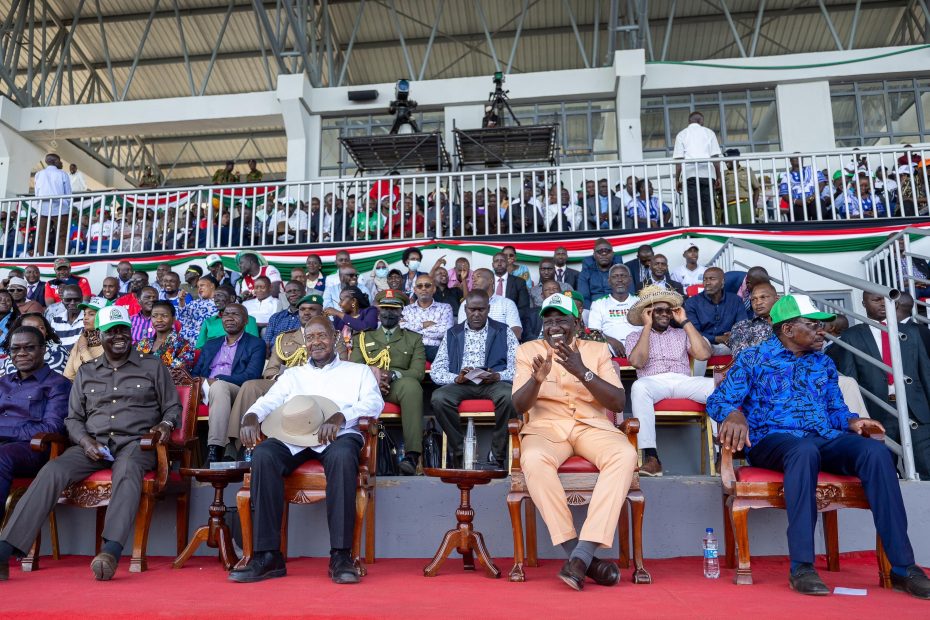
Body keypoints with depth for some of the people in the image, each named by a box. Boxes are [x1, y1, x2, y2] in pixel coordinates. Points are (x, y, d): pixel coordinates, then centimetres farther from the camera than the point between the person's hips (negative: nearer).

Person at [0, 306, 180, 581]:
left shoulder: (153, 367, 13)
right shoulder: (86, 373, 20)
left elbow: (172, 407, 14)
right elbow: (73, 418, 17)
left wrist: (166, 425, -9)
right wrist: (85, 440, -4)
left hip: (135, 443, -3)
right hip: (92, 444, 3)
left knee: (127, 469, -38)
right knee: (52, 471, -26)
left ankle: (111, 551, -51)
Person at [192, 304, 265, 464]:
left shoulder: (256, 344, 12)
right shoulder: (211, 344, 28)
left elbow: (251, 376, -4)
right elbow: (194, 373, 21)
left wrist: (216, 380, -13)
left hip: (237, 393, -4)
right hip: (205, 391, 4)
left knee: (219, 386, -37)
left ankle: (214, 451, -44)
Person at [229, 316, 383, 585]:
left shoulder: (358, 371, 23)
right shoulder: (292, 375, 31)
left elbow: (374, 402, 4)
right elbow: (268, 401, 16)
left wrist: (340, 417, -15)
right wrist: (251, 416, -9)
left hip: (339, 435, -2)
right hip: (292, 438, 3)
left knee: (342, 456, -39)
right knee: (263, 454, -31)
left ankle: (341, 556, -35)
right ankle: (267, 555, -27)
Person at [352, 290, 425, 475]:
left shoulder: (414, 339, 21)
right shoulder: (363, 338, 26)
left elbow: (418, 373, 6)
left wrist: (392, 375, -14)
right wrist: (371, 371, -12)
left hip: (398, 386, -1)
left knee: (411, 385, -38)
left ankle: (412, 455, -45)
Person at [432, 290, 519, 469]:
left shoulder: (503, 332, 15)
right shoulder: (452, 334, 18)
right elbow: (436, 370, 9)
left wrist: (497, 376, -16)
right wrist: (456, 378, -12)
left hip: (494, 382, -1)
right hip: (461, 384, 1)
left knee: (509, 396, -35)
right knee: (438, 398, -30)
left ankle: (497, 457, -20)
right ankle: (460, 453, -16)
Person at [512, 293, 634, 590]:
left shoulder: (597, 350, 11)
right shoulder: (528, 350, 10)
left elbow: (619, 402, 0)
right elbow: (519, 404, 0)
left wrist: (582, 371, -15)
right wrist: (536, 379, -22)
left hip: (592, 426, 1)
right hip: (546, 427, -1)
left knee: (625, 455, -32)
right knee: (534, 459, -37)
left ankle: (581, 555, -33)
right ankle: (582, 556, -27)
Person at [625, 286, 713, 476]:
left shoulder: (681, 334, 25)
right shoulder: (635, 337, 18)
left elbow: (704, 354, 6)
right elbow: (638, 362, -4)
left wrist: (685, 321, 9)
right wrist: (647, 326, 2)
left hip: (683, 381, 2)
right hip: (653, 381, -2)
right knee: (639, 387, -39)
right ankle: (651, 457, -42)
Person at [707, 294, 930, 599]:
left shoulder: (823, 363, 22)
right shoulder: (753, 359, 6)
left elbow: (836, 409, 23)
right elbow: (717, 400, -1)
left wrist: (852, 422, -1)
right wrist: (734, 414, -25)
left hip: (825, 438, 5)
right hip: (773, 440, -5)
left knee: (877, 451, -25)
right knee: (804, 450, -40)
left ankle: (902, 567, -23)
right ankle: (801, 567, -38)